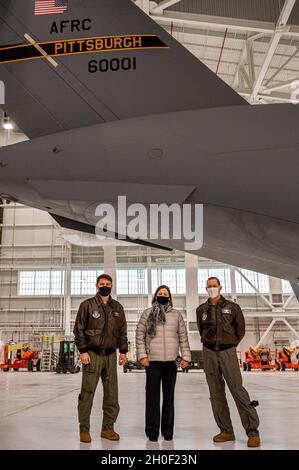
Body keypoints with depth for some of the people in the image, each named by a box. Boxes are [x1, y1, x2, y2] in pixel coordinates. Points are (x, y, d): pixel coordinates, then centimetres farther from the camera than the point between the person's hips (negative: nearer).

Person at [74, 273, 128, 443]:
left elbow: (123, 331, 15)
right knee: (87, 393, 0)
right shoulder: (87, 305, 1)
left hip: (111, 354, 4)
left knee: (112, 393, 6)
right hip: (92, 354, -4)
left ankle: (108, 427, 19)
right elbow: (79, 329, -2)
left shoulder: (118, 307, 12)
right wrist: (83, 351, -9)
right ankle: (84, 429, 12)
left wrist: (123, 351, 8)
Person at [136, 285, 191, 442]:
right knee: (152, 395, 1)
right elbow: (140, 336, 3)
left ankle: (168, 430, 19)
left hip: (171, 360, 2)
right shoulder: (147, 313, 6)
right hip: (152, 360, -1)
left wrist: (186, 357, 2)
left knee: (169, 396, 9)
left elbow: (183, 337, 9)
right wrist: (142, 355, -7)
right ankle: (152, 430, 10)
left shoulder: (176, 314, 10)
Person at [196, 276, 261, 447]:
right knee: (216, 393, 5)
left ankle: (253, 431, -3)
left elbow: (240, 329, 10)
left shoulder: (232, 307, 2)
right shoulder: (202, 309, 8)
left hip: (228, 351, -3)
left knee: (238, 390, -9)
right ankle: (226, 431, 14)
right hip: (209, 353, 3)